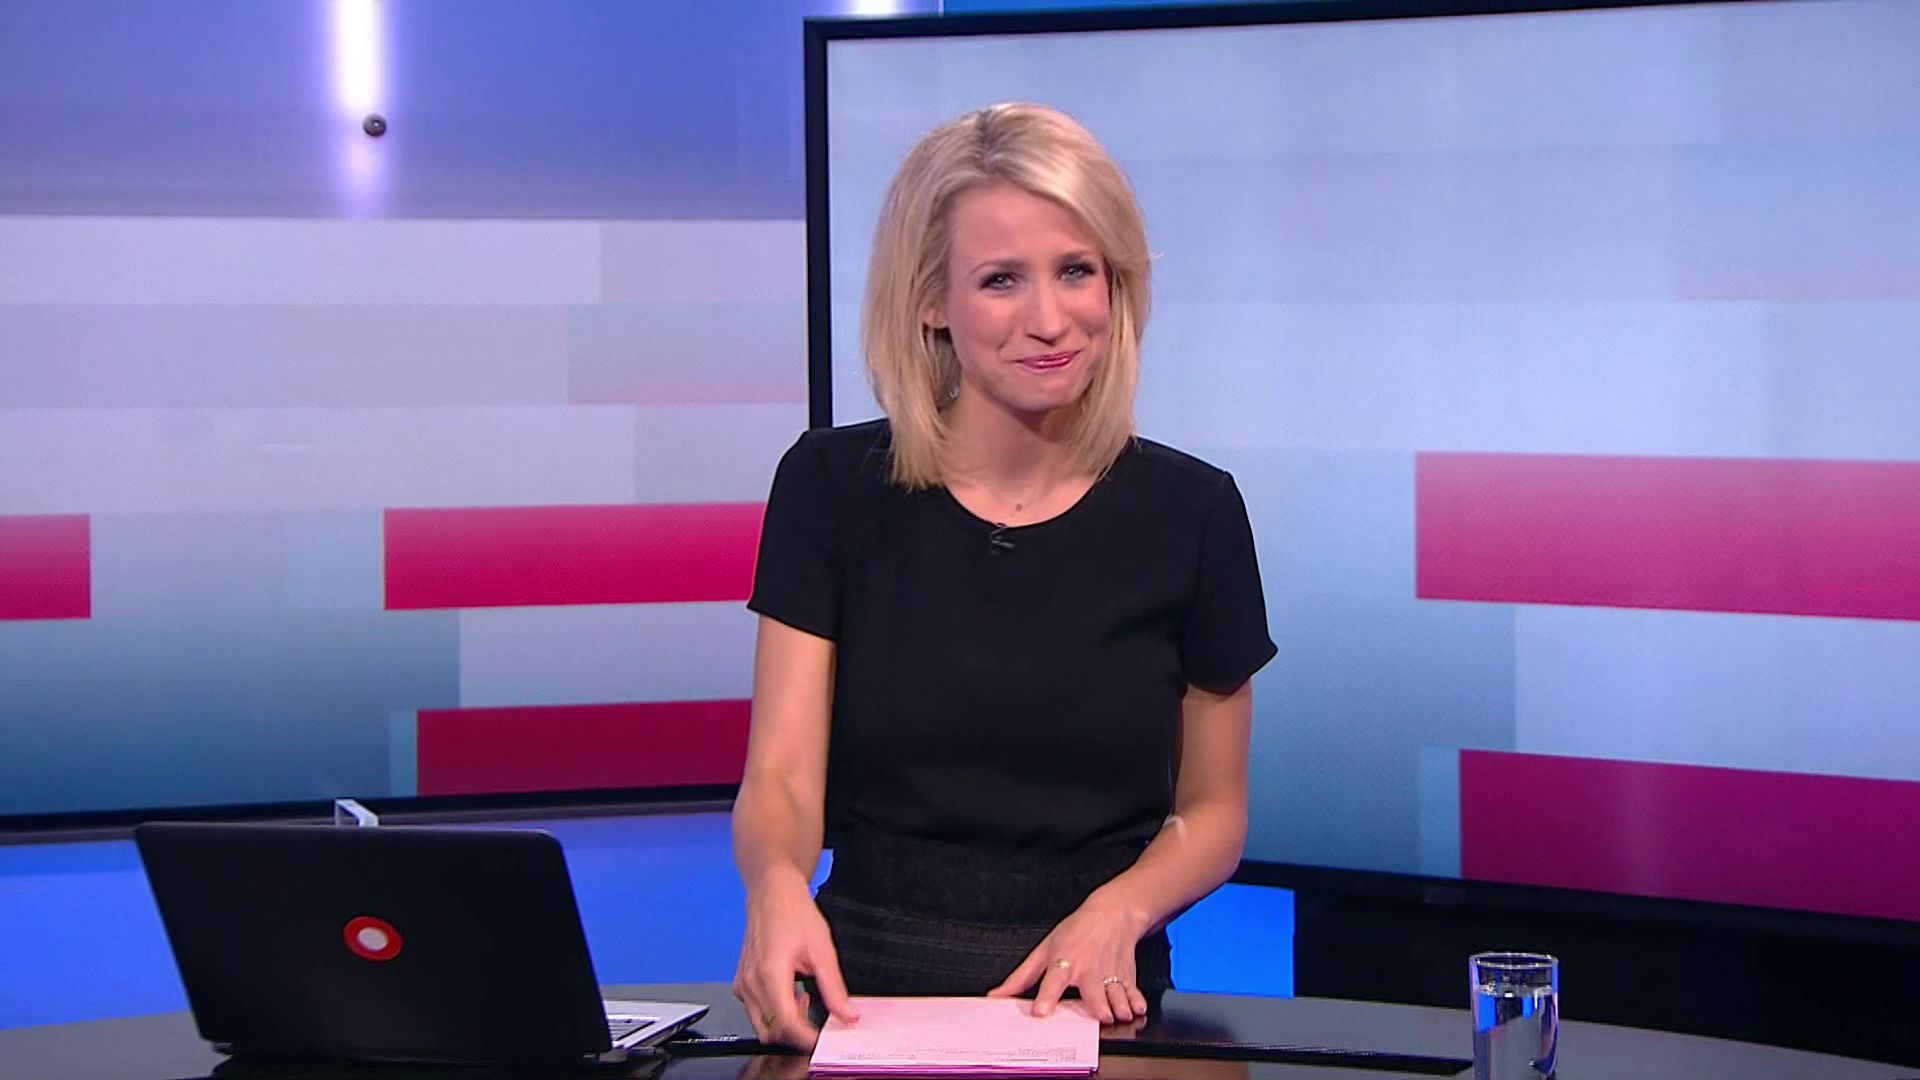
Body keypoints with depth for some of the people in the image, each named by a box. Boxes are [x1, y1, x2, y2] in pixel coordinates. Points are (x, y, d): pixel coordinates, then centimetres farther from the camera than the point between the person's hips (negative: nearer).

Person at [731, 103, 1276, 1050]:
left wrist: (1120, 912, -8)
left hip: (1095, 1006, 0)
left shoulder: (1192, 512, 2)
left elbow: (1212, 811, 12)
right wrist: (777, 885, -24)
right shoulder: (831, 486, 2)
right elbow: (782, 778, -2)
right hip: (866, 996, 0)